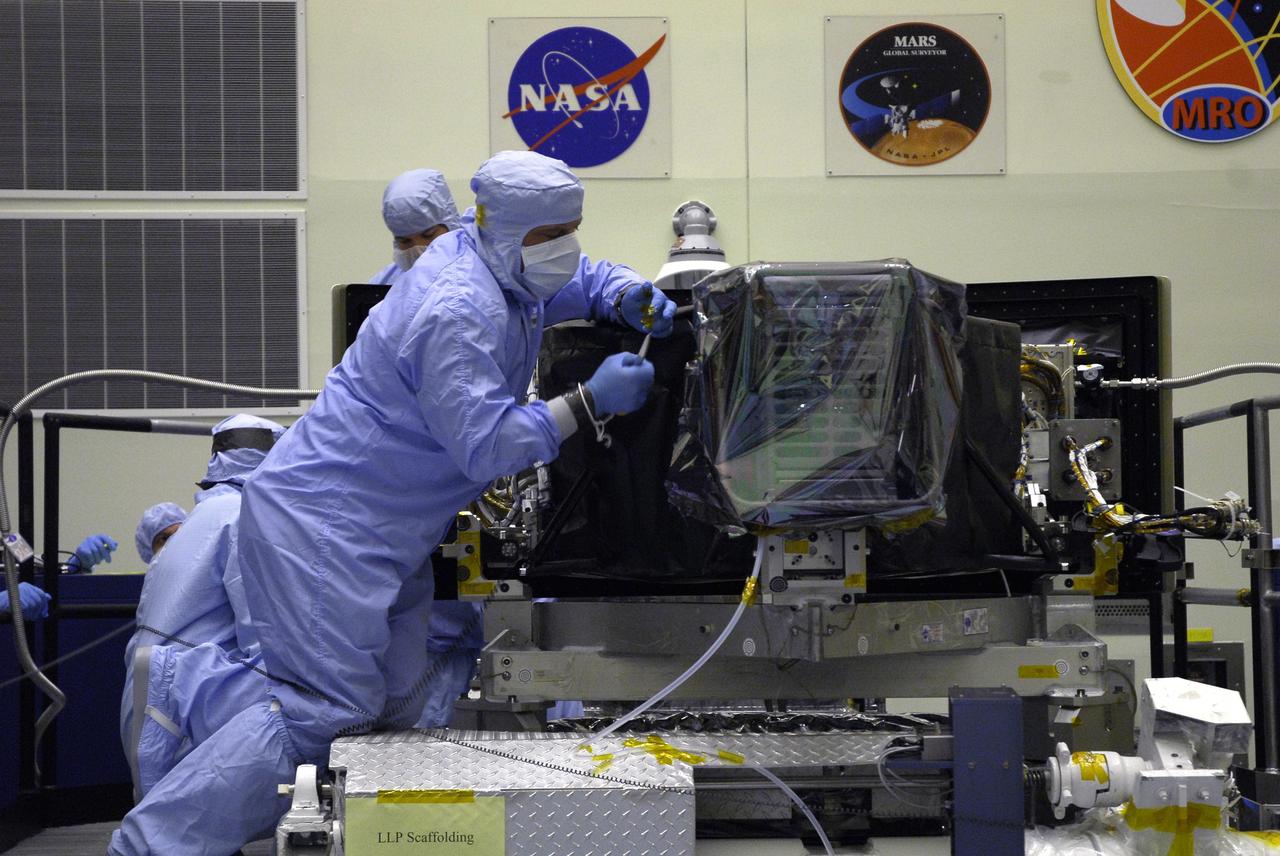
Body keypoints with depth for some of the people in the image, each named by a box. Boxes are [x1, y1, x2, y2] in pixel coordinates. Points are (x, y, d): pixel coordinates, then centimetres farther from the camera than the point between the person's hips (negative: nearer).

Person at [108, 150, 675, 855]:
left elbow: (579, 278, 26)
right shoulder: (458, 314, -23)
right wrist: (590, 401, -22)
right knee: (325, 708, -17)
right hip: (321, 525, -11)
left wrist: (629, 296, 5)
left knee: (396, 709, 8)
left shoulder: (499, 265, 7)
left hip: (380, 532, 11)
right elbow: (487, 447, -25)